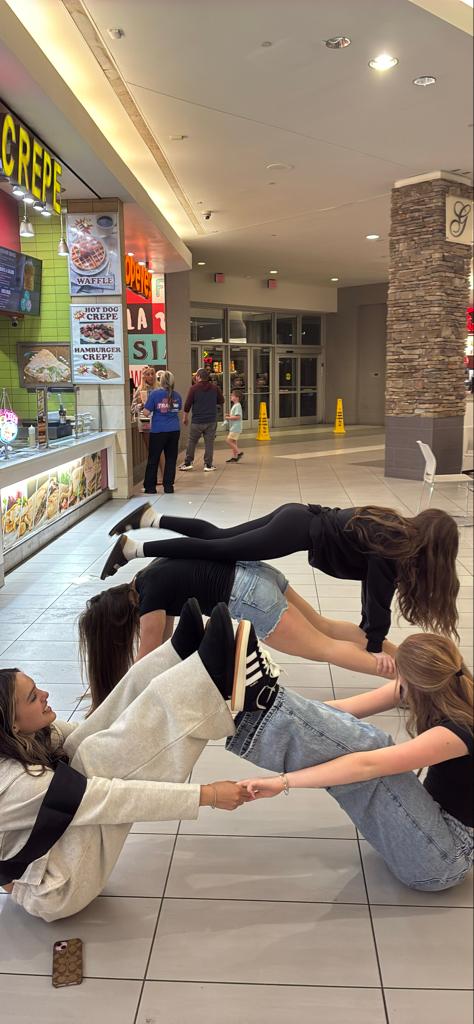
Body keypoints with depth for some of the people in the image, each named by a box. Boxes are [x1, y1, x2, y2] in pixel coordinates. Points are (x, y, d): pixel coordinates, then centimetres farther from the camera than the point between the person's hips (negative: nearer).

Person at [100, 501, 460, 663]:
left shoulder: (398, 530, 11)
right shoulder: (393, 544, -15)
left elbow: (375, 584, 20)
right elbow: (380, 593, -16)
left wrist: (369, 626, 22)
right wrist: (376, 645, -9)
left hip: (299, 518, 8)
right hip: (299, 530, -8)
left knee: (217, 535, 14)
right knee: (217, 549, -6)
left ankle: (150, 518, 20)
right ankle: (133, 549, -4)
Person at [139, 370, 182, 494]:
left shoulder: (154, 394, -9)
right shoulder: (176, 395, 3)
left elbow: (147, 412, -7)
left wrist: (145, 404, 11)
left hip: (158, 431, -3)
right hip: (174, 430, 3)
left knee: (153, 459, 6)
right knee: (171, 458, 9)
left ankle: (150, 487, 10)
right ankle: (168, 486, 11)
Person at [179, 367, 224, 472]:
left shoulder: (194, 388, -7)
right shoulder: (215, 388, 1)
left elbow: (187, 404, -6)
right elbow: (221, 401, 10)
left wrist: (185, 417, 5)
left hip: (197, 421, -2)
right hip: (211, 420, 2)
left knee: (191, 441, 10)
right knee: (209, 442, 5)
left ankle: (188, 463, 13)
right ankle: (208, 465, 6)